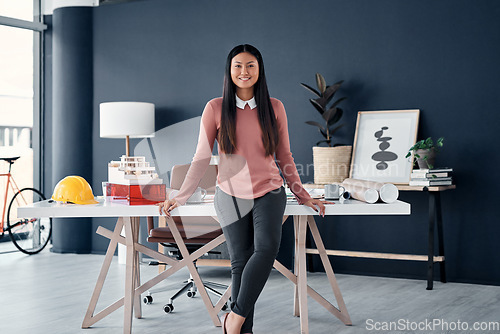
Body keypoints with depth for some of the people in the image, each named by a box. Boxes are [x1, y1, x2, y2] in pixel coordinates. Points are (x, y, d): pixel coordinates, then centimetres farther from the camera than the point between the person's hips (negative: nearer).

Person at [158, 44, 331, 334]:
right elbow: (202, 158, 2)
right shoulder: (216, 109, 0)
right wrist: (180, 198, -3)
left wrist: (303, 196, 12)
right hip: (232, 195, 0)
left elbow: (285, 157, 11)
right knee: (241, 263, 0)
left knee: (267, 247, -23)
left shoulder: (274, 108, 4)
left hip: (269, 192, 1)